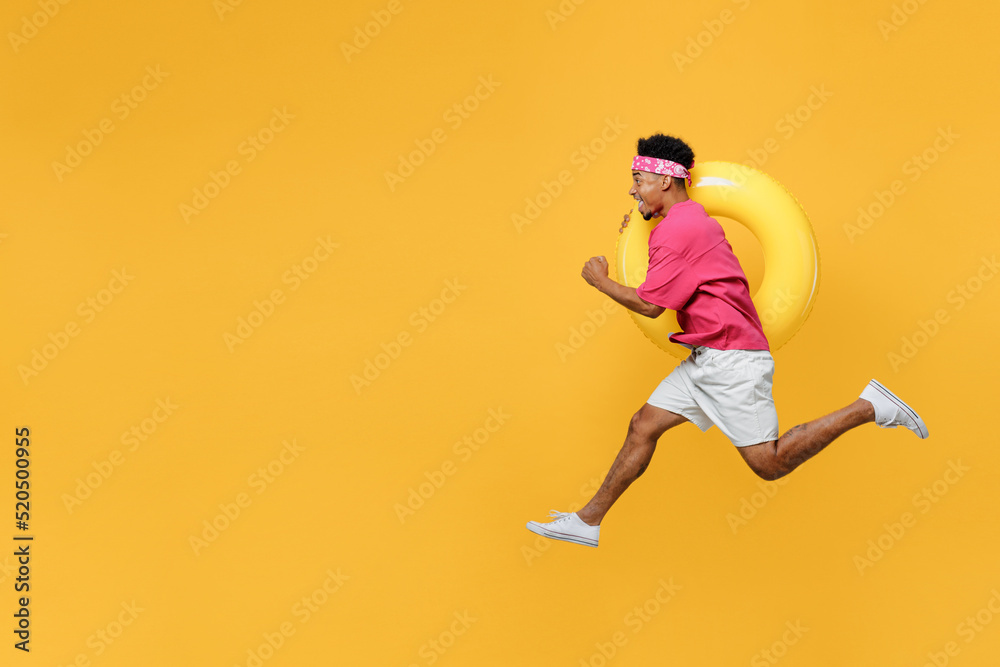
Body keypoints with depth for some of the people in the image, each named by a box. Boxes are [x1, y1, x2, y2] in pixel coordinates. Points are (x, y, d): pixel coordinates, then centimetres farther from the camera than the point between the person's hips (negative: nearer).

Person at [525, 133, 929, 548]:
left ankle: (868, 408, 1)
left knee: (769, 463, -8)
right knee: (643, 426, 6)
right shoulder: (694, 218, 16)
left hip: (733, 359, -10)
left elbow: (648, 305, -16)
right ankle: (588, 521, 11)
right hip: (706, 359, 11)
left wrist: (600, 281, 1)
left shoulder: (676, 229, -16)